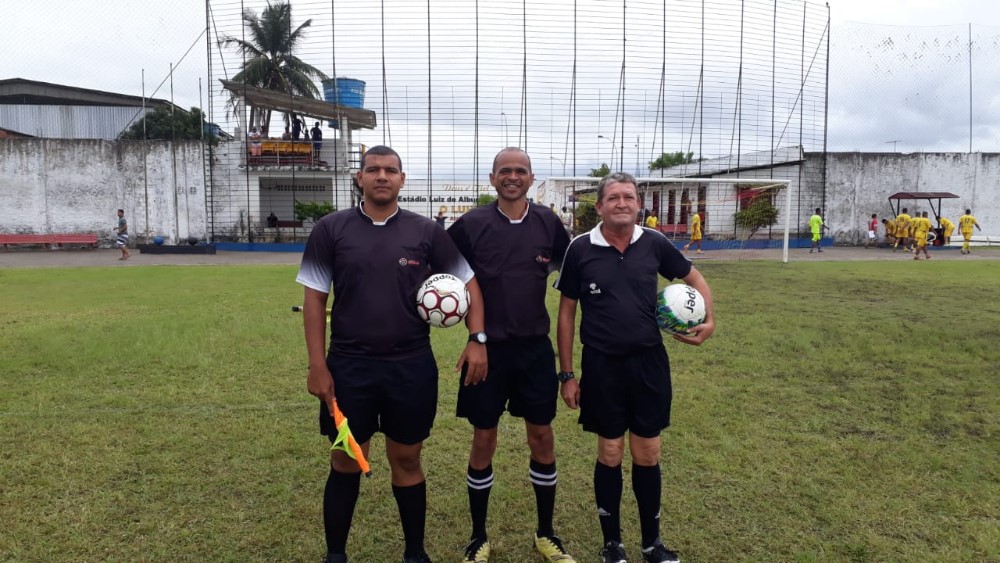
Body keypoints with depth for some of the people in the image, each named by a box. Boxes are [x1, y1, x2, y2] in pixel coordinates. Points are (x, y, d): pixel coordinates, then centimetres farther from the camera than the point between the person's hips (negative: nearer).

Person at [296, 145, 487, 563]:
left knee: (406, 460, 13)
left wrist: (476, 339, -6)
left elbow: (468, 282, 6)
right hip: (348, 365, 0)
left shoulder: (426, 231, 0)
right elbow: (315, 298, 1)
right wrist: (317, 365, -5)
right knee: (345, 463, 11)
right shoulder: (331, 229, -1)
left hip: (412, 365, 1)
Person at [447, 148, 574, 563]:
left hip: (536, 348, 2)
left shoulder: (548, 223, 1)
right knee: (483, 441, 6)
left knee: (542, 437, 9)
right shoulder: (471, 224, -6)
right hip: (488, 347, -2)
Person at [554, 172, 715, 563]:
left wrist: (709, 319, -1)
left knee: (647, 454, 11)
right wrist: (567, 374, -1)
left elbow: (694, 278, 15)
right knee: (610, 454, 9)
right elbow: (566, 312, 0)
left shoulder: (654, 244, -2)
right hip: (602, 366, -1)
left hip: (650, 362, 2)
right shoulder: (581, 249, -6)